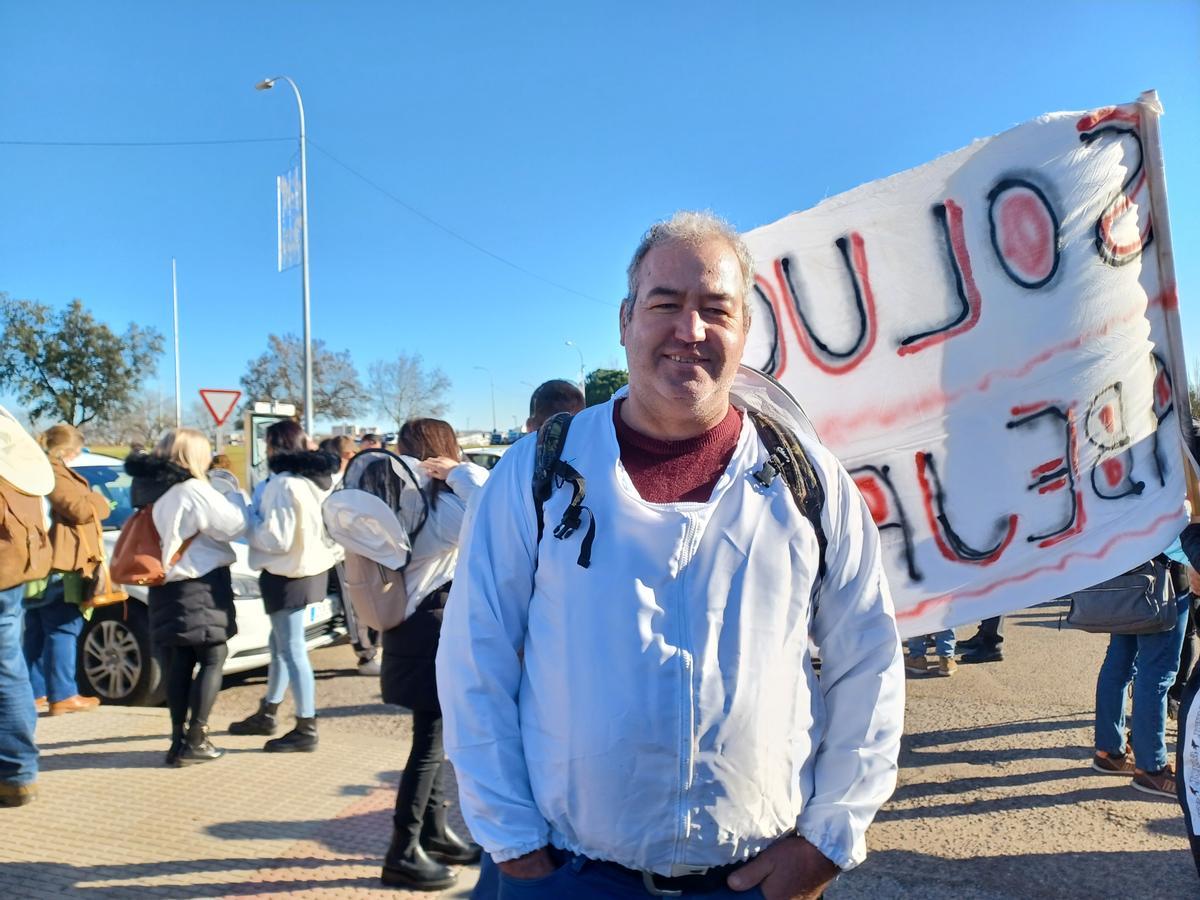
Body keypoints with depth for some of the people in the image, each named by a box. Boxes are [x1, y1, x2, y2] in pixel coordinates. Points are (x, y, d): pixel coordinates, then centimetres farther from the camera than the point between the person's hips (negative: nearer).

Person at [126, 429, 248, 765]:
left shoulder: (152, 490, 8)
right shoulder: (194, 491, -17)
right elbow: (234, 525, -13)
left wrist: (218, 492, 12)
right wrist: (234, 494, 4)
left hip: (168, 586, 8)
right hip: (201, 586, -8)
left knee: (180, 662, 12)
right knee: (213, 659, 0)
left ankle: (178, 739, 15)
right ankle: (195, 741, -1)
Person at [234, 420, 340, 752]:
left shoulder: (283, 484, -20)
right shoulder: (319, 478, 7)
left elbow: (277, 538, -21)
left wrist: (249, 516, -7)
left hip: (288, 574, -10)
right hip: (312, 567, 10)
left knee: (292, 650, -2)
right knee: (281, 644, 21)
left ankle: (306, 729, 5)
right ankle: (266, 715, 35)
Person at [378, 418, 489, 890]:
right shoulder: (436, 505, -18)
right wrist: (457, 471, -19)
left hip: (420, 629, 10)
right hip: (431, 632, -10)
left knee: (434, 739, 18)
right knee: (430, 745, -2)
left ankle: (434, 833, 29)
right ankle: (403, 852, 6)